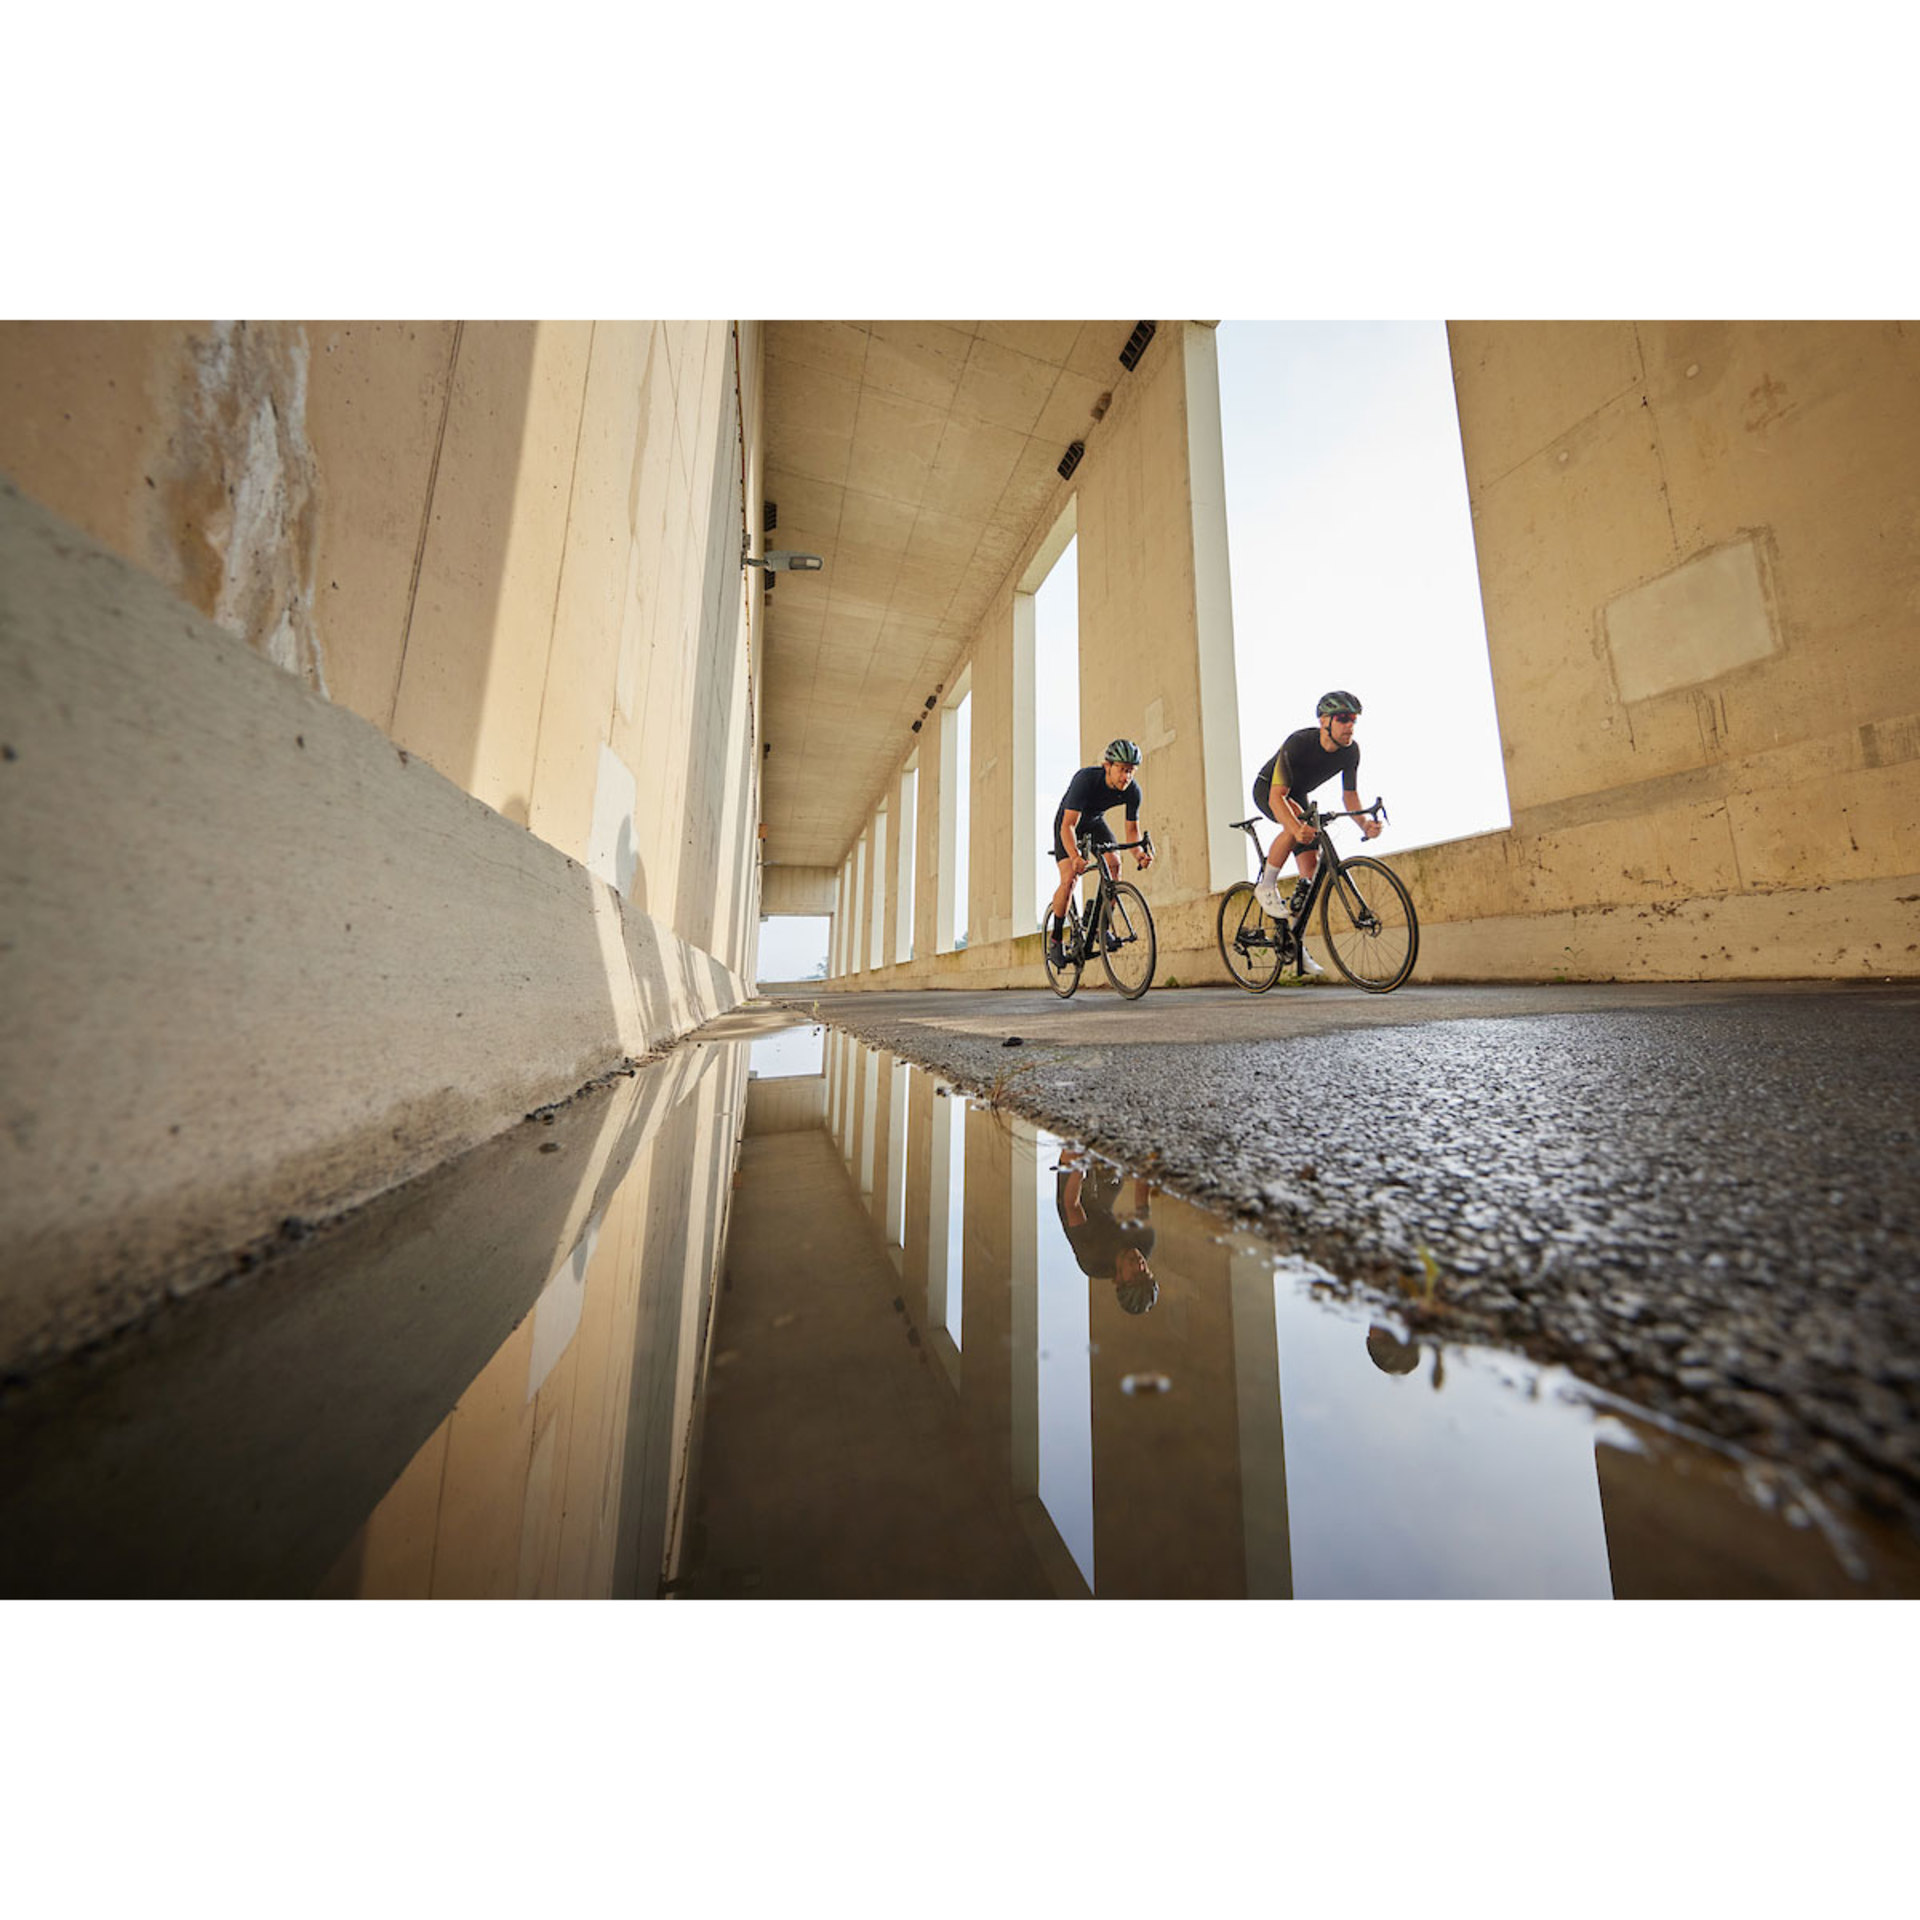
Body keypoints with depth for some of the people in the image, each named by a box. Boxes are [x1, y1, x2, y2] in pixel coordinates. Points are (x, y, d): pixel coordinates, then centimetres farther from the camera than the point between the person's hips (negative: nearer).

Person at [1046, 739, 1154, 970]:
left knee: (1114, 863, -19)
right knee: (1069, 878, -20)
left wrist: (1139, 852, -36)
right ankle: (1054, 939, -7)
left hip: (1095, 821, 5)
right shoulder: (1086, 779, -36)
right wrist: (1075, 856, -59)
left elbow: (1132, 829, -14)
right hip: (1068, 822, -4)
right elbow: (1068, 826, -41)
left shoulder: (1133, 791, -22)